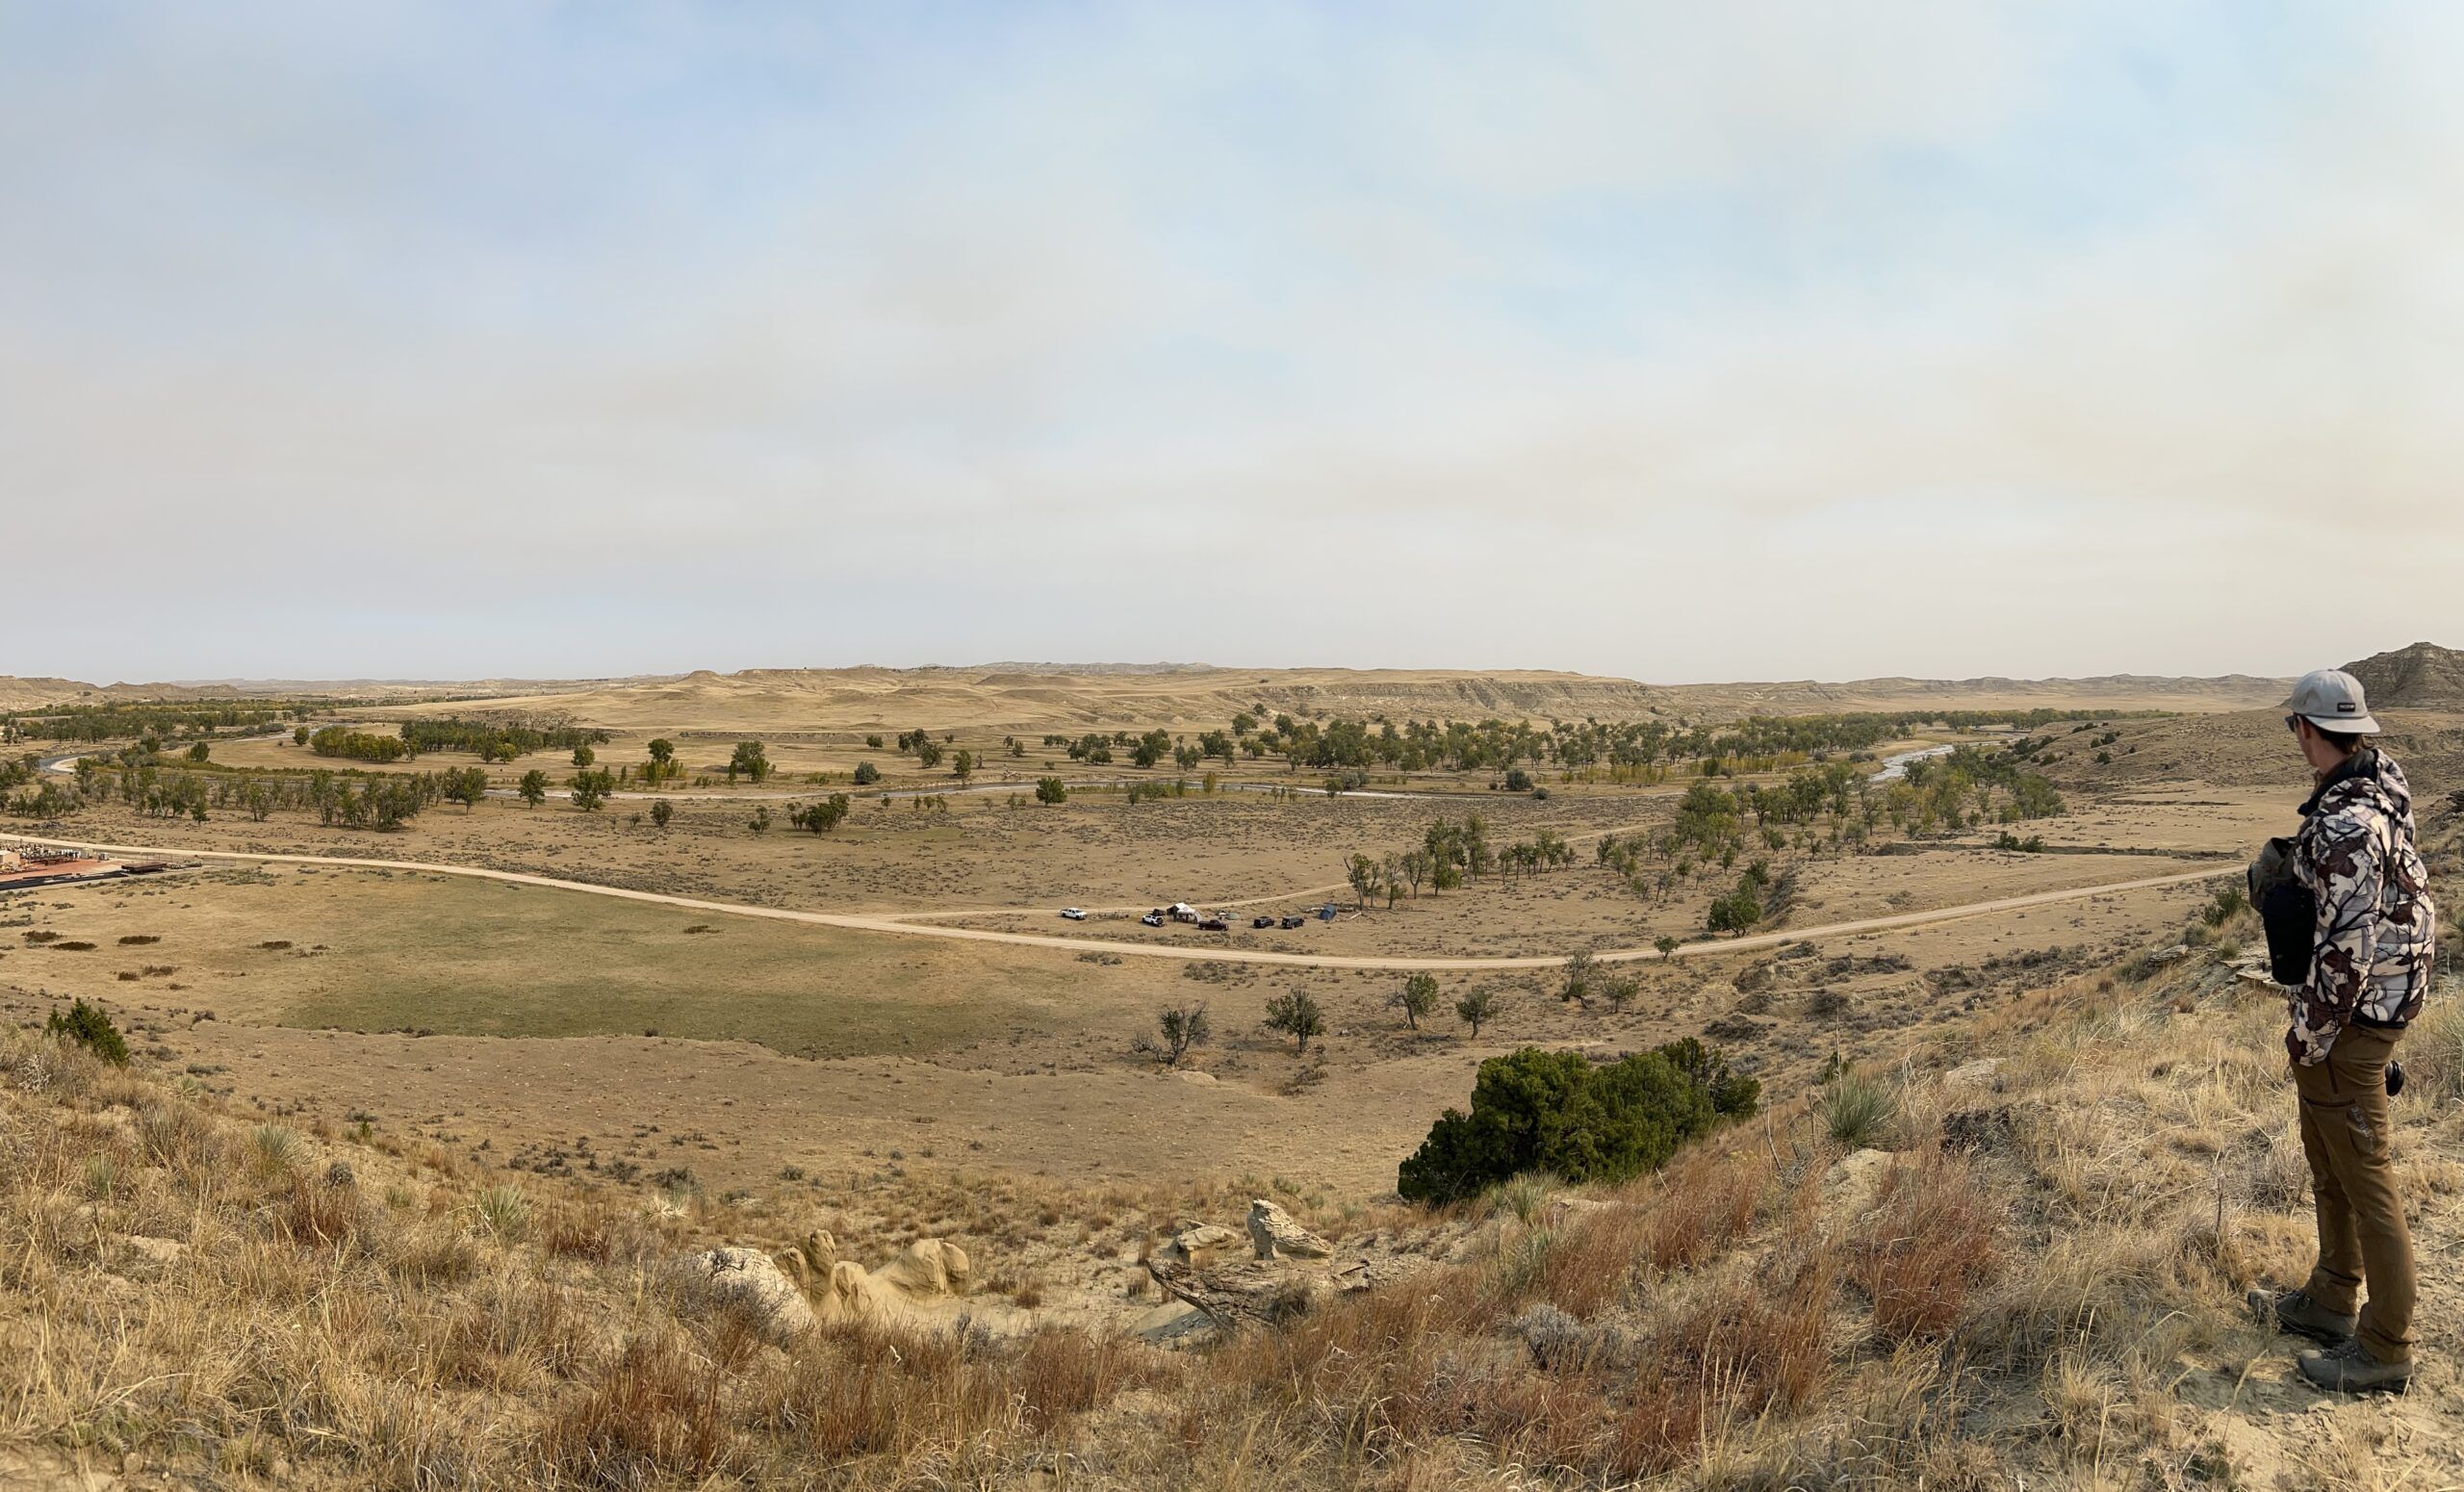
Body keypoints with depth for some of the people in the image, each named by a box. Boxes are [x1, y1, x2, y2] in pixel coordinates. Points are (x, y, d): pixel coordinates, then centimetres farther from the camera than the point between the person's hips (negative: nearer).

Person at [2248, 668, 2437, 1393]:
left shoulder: (2347, 824, -28)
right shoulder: (2381, 774, 3)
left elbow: (2347, 945, -26)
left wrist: (2310, 1033, -18)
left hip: (2349, 1015, -10)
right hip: (2377, 1002, 10)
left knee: (2363, 1176, 1)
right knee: (2328, 1160, 22)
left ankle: (2385, 1349, 13)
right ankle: (2332, 1300, 36)